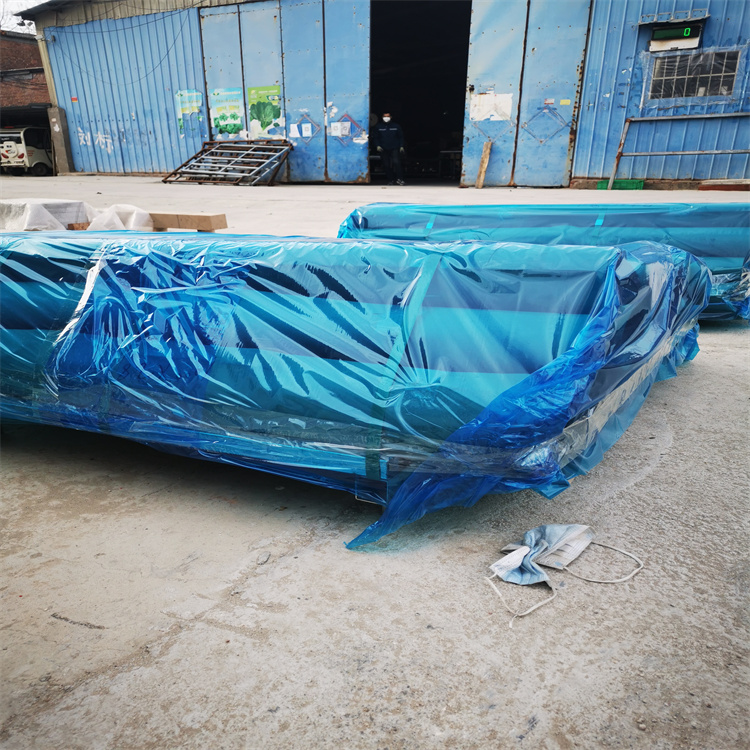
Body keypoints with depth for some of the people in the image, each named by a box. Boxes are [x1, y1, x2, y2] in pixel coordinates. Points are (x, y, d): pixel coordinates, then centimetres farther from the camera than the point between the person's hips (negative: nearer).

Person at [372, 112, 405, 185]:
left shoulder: (396, 126, 7)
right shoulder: (378, 127, 7)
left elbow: (401, 137, 13)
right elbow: (375, 137, 12)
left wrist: (401, 146, 2)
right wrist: (378, 146, -4)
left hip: (395, 148, -1)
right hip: (383, 150, 2)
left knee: (396, 162, -19)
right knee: (387, 165, 1)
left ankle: (399, 179, -17)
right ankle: (390, 180, 9)